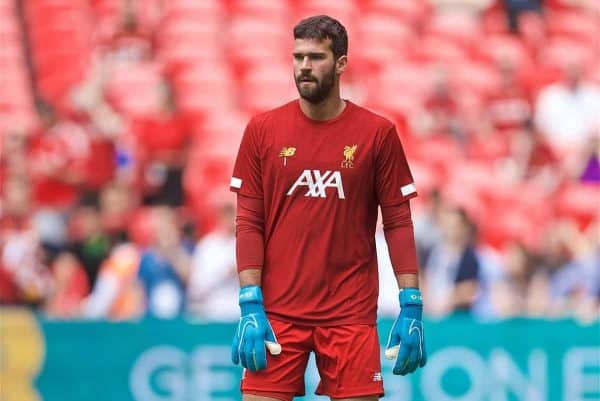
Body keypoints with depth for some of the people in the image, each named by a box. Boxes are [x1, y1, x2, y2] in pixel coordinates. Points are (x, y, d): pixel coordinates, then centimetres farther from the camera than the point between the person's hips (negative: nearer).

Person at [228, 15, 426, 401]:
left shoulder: (378, 133, 1)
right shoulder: (263, 130, 3)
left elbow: (399, 222, 2)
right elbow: (248, 222, 2)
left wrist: (412, 307, -5)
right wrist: (250, 306, -6)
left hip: (351, 314, 0)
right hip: (277, 313, 1)